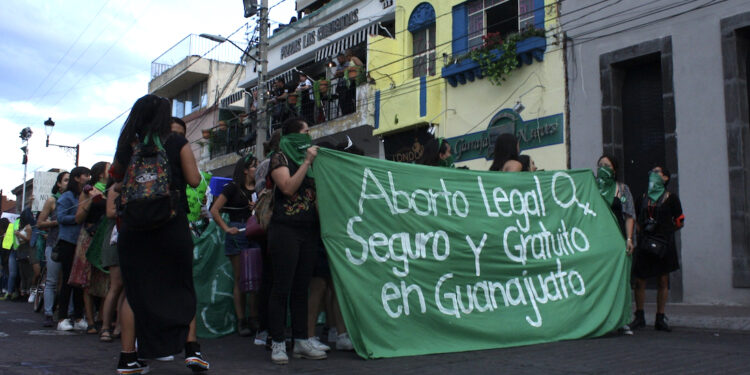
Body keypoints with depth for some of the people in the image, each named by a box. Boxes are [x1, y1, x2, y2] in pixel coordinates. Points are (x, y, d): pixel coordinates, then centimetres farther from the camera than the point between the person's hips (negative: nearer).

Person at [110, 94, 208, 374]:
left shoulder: (129, 145, 5)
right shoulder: (178, 144, -2)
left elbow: (116, 181, 7)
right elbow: (194, 180, -2)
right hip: (172, 224, -2)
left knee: (134, 290, 9)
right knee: (182, 287, 10)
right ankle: (191, 348, 2)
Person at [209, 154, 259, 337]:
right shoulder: (233, 187, 2)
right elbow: (214, 210, 0)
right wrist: (227, 228, -6)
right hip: (238, 235, -4)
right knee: (240, 279, 0)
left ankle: (255, 319, 5)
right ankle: (241, 321, 4)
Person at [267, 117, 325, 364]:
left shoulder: (307, 158, 19)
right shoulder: (279, 158, 0)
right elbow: (288, 188, -14)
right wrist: (306, 162, -12)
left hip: (309, 230, 7)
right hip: (286, 230, -6)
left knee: (301, 288, 8)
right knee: (282, 288, -5)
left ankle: (301, 342, 12)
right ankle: (277, 344, 0)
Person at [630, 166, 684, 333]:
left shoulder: (671, 198, 3)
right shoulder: (644, 198, 13)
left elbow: (680, 222, 6)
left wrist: (665, 231, -1)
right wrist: (643, 230, 4)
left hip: (664, 244, -2)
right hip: (644, 244, 2)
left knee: (663, 281, 2)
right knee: (639, 280, -1)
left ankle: (660, 319, 10)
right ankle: (639, 317, 8)